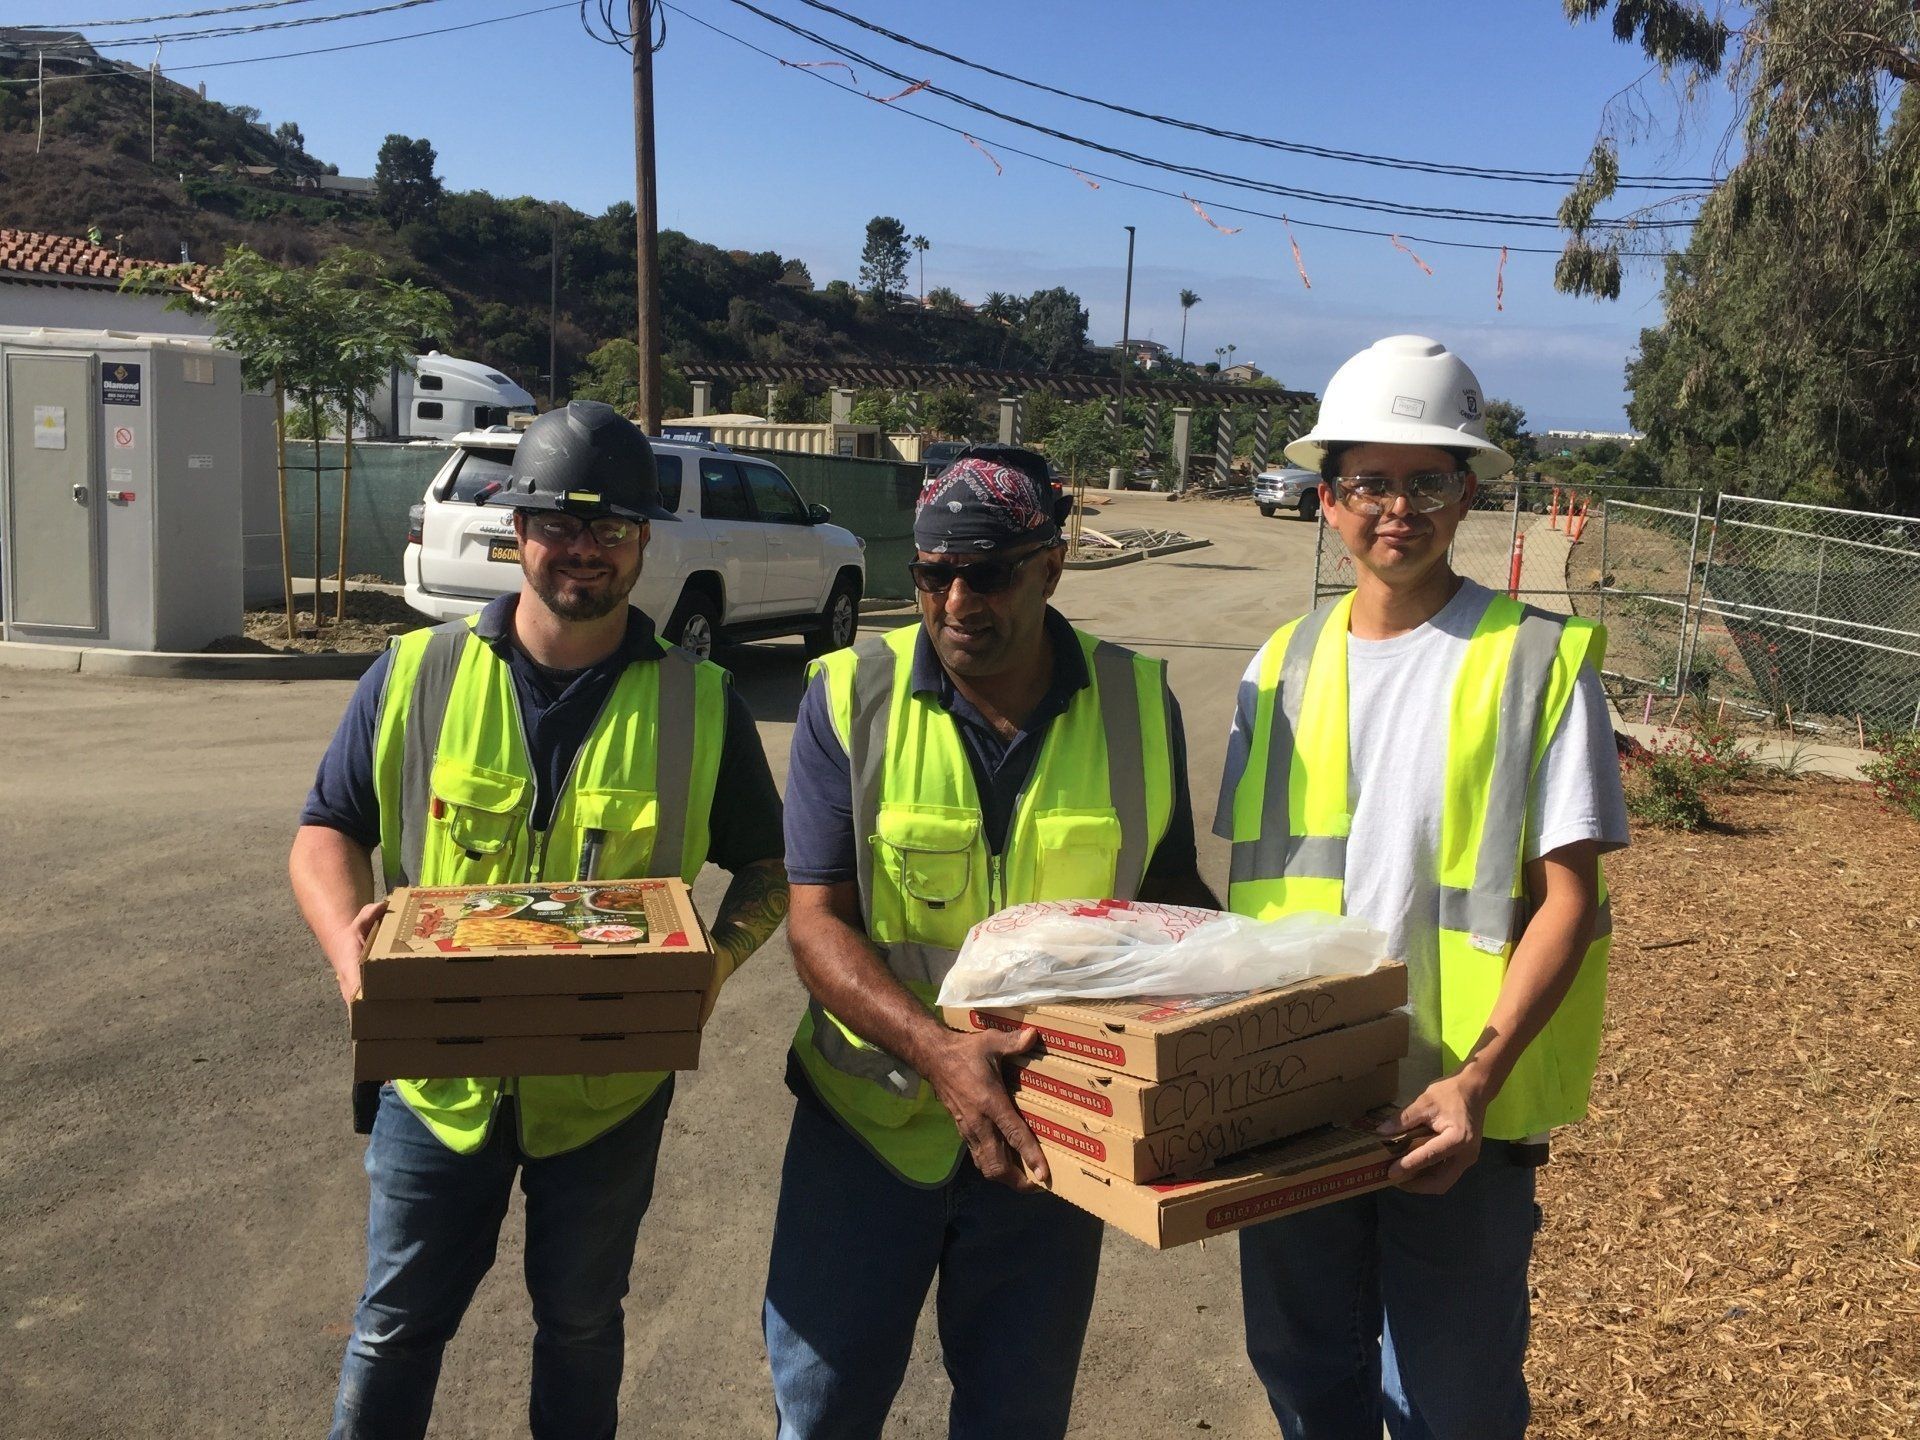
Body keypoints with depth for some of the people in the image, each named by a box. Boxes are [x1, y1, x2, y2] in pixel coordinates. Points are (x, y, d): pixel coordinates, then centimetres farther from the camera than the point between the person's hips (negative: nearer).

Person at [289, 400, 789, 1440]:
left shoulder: (700, 706, -6)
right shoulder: (417, 676, -5)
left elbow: (764, 866, 2)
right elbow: (328, 830, 2)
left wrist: (718, 961, -18)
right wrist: (347, 939, -19)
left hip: (610, 1087, 0)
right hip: (439, 1073, 0)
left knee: (580, 1324, 20)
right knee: (397, 1325, 16)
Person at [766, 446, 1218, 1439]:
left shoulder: (1137, 703, -5)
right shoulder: (850, 698, -10)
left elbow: (1170, 886, 6)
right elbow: (817, 921, -13)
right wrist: (937, 1050, -28)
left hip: (1050, 1127, 1)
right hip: (872, 1112, -1)